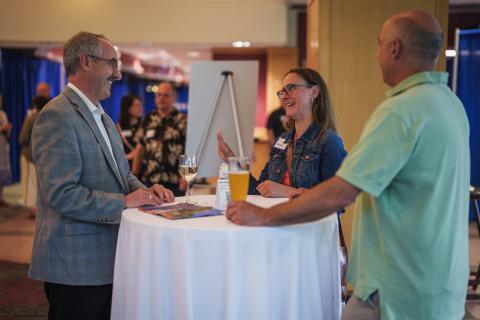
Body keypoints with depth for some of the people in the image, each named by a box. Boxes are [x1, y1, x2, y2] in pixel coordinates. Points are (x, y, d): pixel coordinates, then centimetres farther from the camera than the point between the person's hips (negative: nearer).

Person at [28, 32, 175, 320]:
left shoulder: (103, 117, 15)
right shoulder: (57, 116, -16)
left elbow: (122, 173, 20)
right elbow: (62, 194, -24)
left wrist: (144, 191, -1)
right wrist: (124, 202, -20)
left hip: (107, 259, 9)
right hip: (75, 266, -9)